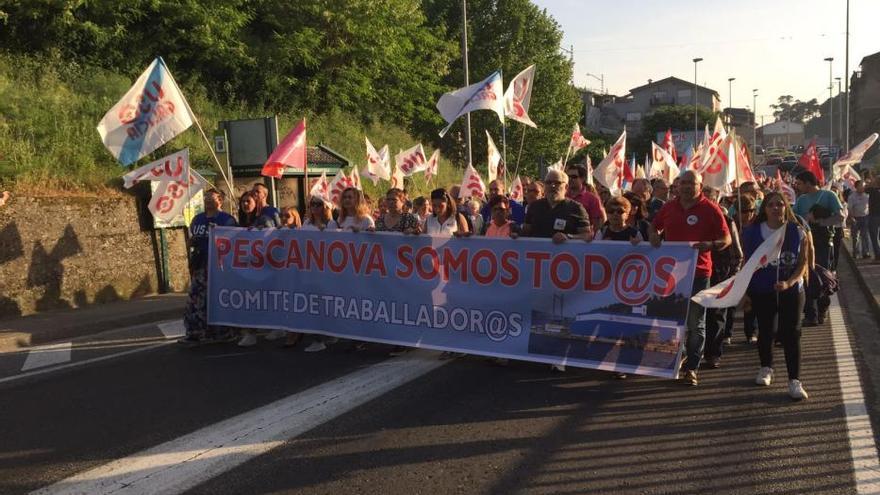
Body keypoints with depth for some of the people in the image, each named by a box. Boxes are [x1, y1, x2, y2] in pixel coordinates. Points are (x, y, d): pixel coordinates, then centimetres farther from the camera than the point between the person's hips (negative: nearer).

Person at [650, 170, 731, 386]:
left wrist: (710, 245, -23)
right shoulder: (669, 206, 7)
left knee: (696, 322, 3)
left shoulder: (710, 209, -5)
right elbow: (655, 227, 22)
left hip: (698, 272, -4)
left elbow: (726, 239, -4)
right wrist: (654, 237, 1)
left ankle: (691, 367, 12)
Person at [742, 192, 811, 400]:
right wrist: (744, 290, 1)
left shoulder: (798, 233, -4)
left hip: (791, 291, -1)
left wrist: (789, 283, -20)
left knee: (791, 333, -4)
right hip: (761, 291, 1)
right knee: (766, 330, 12)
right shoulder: (752, 233, -3)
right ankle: (766, 368, 35)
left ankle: (794, 381, -1)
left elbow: (803, 263, -4)